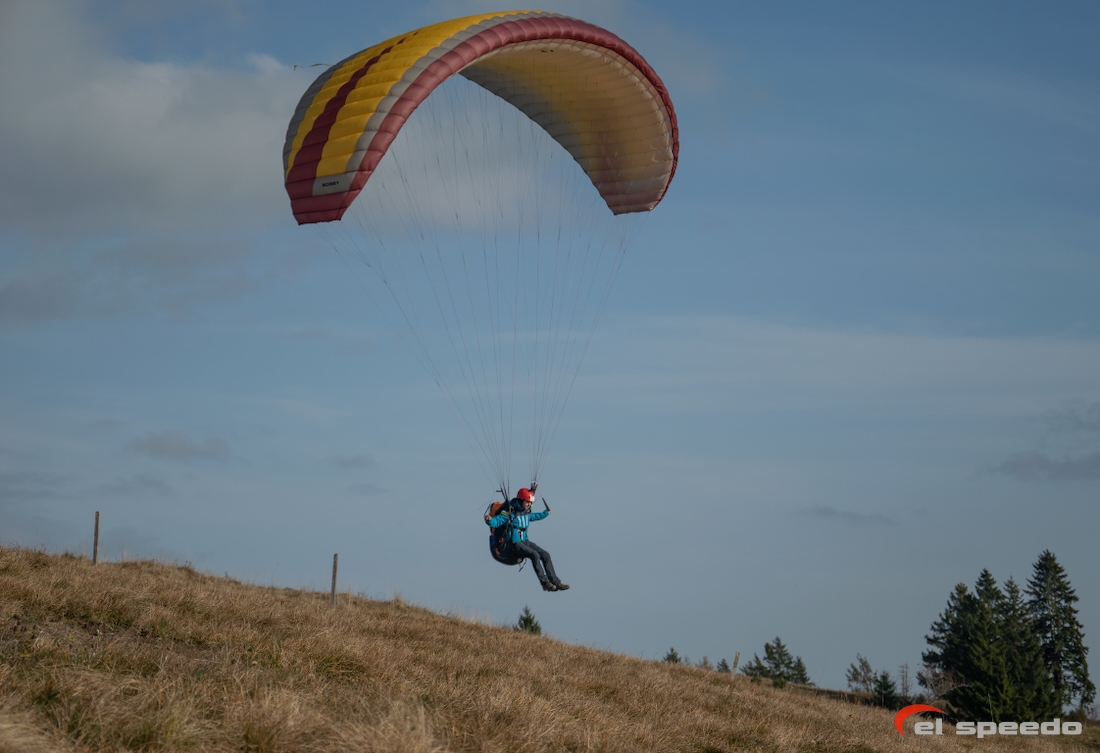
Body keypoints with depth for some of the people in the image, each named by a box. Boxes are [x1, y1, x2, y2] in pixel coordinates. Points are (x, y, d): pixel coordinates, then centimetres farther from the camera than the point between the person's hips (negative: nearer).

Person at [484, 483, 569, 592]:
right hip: (515, 543, -8)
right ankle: (545, 583, -25)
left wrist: (546, 513, 39)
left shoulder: (527, 513, 11)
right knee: (535, 555, -28)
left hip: (525, 541, 8)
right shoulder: (510, 513, -13)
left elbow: (535, 517, 36)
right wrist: (489, 520, -41)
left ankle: (555, 582, 4)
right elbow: (496, 522, -21)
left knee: (545, 555, -2)